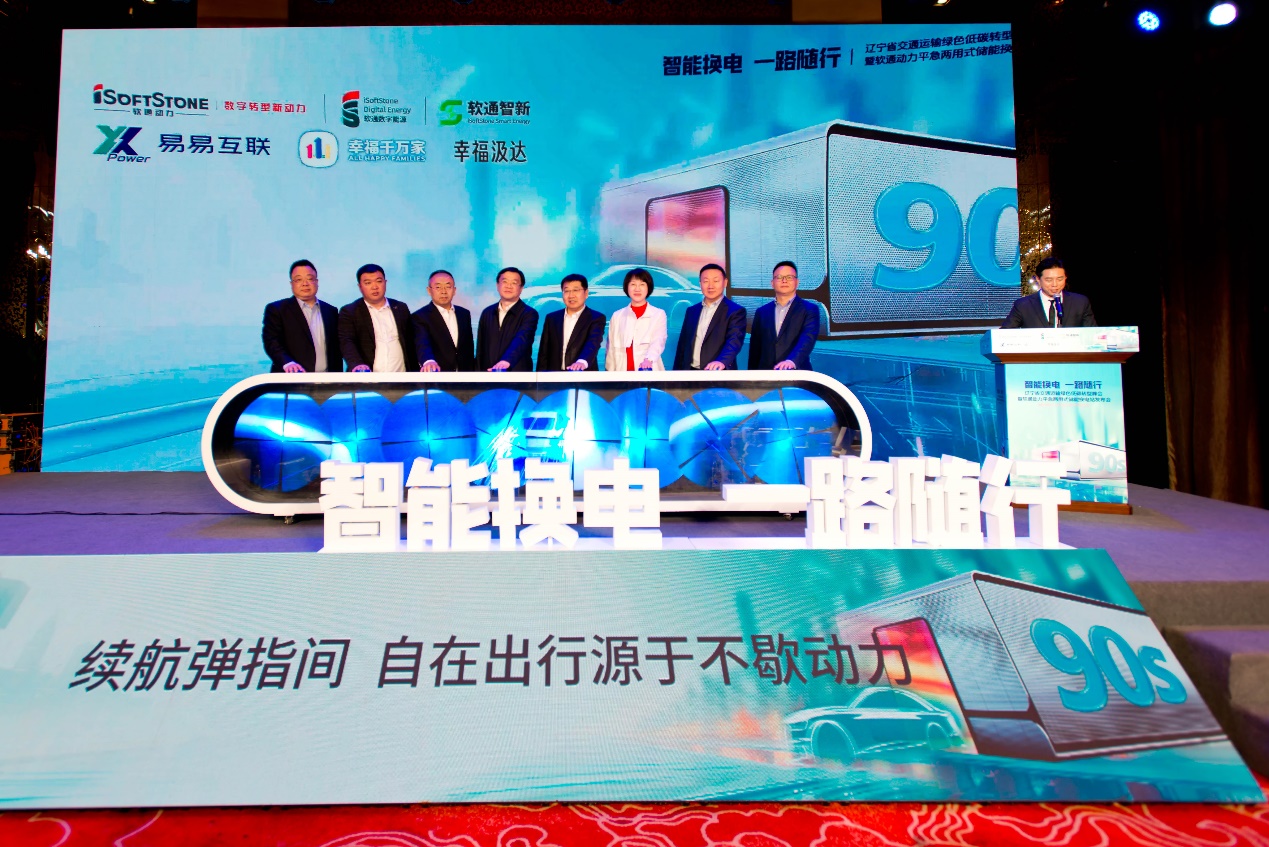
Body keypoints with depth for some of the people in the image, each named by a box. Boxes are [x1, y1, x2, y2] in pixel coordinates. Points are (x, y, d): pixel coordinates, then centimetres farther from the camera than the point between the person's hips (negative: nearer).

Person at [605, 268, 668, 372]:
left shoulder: (659, 314, 5)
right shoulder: (617, 316, 12)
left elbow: (658, 342, -11)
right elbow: (611, 349, 11)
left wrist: (649, 359, -31)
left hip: (649, 372, -2)